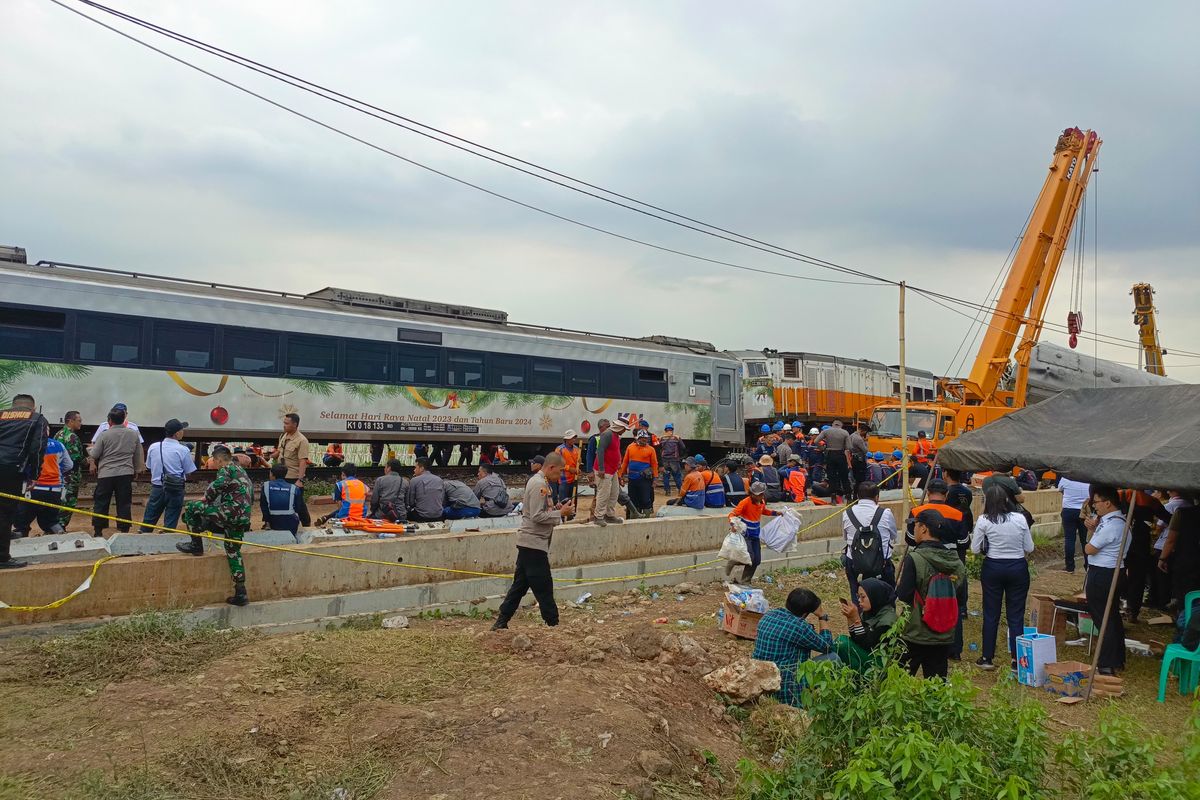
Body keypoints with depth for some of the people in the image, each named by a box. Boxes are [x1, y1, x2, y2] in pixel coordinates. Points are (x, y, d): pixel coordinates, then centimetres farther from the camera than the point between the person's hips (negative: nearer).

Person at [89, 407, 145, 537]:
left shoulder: (104, 435, -8)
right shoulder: (134, 434, 1)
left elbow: (94, 455, -3)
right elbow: (138, 455, 9)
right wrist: (136, 470, 22)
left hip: (106, 474, -2)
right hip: (126, 473, 2)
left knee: (101, 503, 9)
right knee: (124, 504, 6)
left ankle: (98, 531, 13)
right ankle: (124, 531, 8)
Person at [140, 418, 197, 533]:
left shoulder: (153, 447, 1)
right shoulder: (183, 450, -12)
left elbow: (149, 467, 10)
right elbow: (188, 472, -7)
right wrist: (191, 460, 10)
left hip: (157, 487, 4)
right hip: (175, 489, -4)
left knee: (149, 519, 15)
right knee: (170, 522, 5)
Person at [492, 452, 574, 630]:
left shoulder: (537, 482, 15)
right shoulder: (540, 485, -17)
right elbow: (537, 516, -22)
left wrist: (556, 509, 9)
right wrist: (560, 513, -15)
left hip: (528, 542, 10)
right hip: (534, 543, -10)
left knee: (520, 584, 13)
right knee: (544, 587, -1)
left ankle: (501, 623, 16)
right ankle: (553, 624, 7)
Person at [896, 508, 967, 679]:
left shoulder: (914, 558, -17)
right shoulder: (957, 563, -1)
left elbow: (903, 595, -15)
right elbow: (962, 600, 6)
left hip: (914, 635, -5)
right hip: (944, 637, 5)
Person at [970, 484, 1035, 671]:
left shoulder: (984, 521, -10)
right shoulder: (1020, 519, -5)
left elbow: (975, 549, -6)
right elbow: (1029, 548, 0)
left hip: (993, 568, -1)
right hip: (1018, 568, 1)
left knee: (991, 614, 10)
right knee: (1016, 615, 8)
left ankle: (987, 658, 16)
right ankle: (1017, 660, 10)